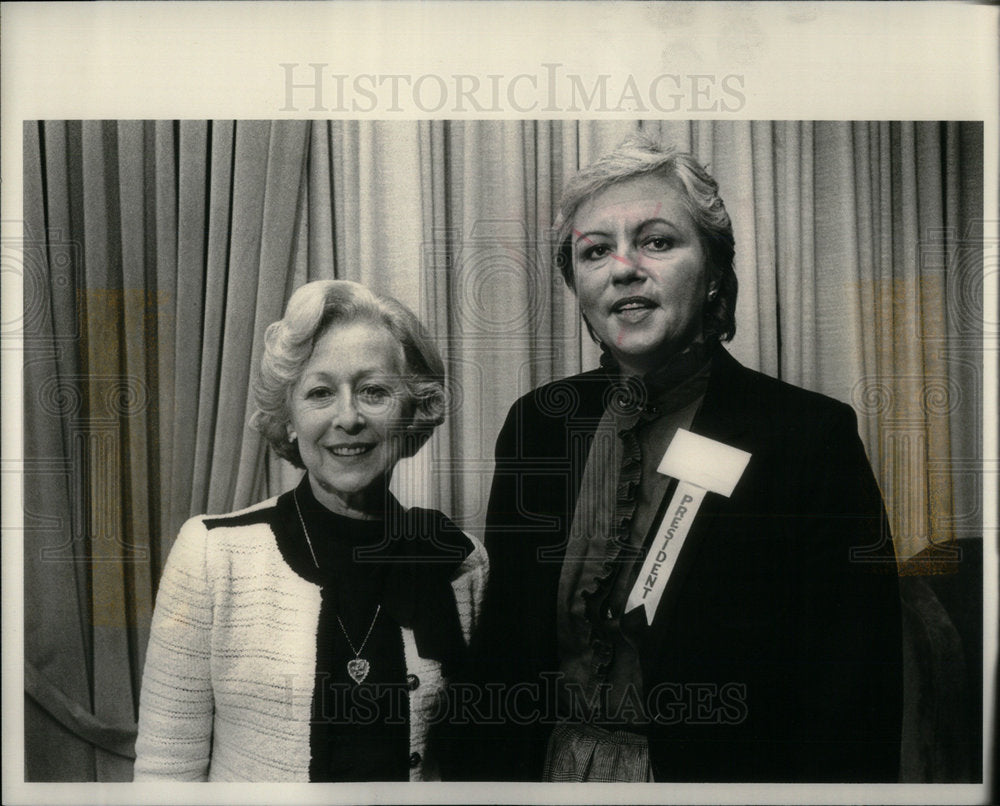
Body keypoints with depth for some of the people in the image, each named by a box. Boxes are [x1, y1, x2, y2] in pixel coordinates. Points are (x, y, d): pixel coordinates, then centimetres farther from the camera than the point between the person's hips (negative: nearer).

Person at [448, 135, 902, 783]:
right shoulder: (537, 423, -3)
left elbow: (853, 708, -15)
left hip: (726, 775, -3)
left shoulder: (813, 434, -16)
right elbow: (498, 648, 2)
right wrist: (480, 770, -4)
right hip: (552, 768, 4)